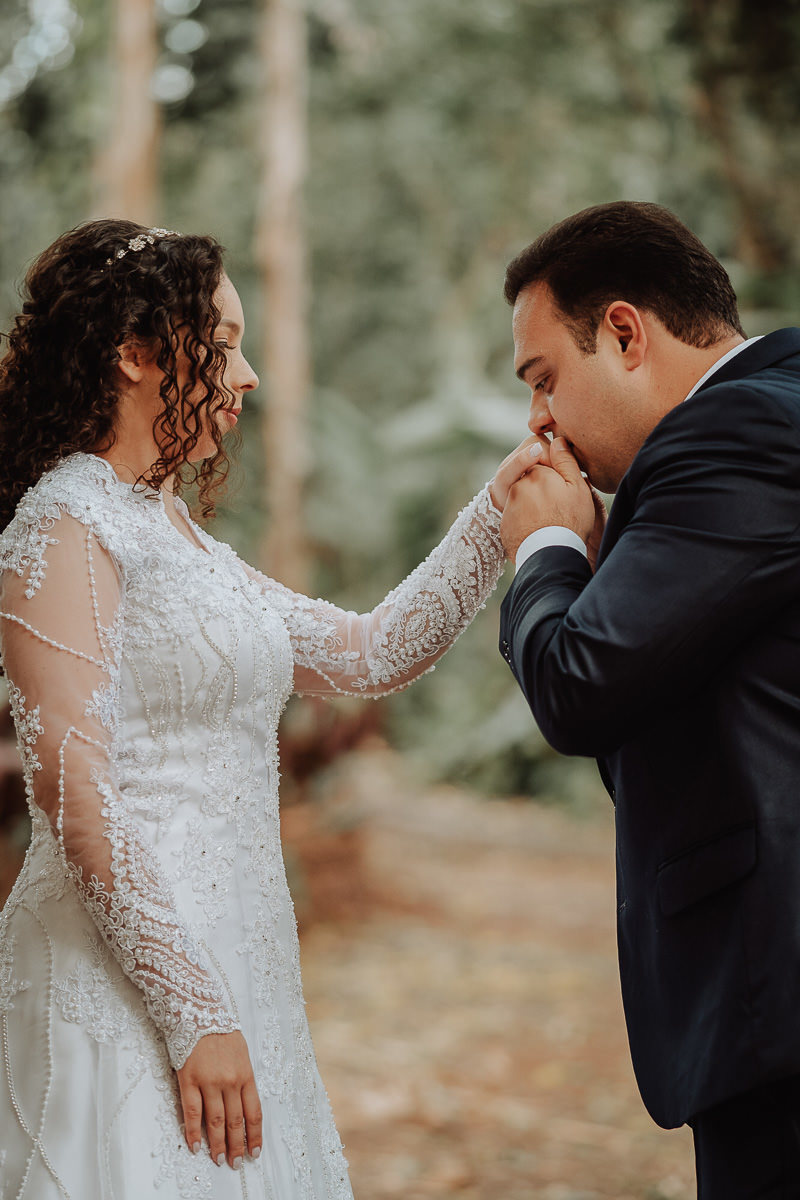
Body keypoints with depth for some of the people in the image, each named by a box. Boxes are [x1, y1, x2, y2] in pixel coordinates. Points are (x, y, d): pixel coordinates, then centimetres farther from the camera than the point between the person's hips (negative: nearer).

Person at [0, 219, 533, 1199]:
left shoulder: (178, 538, 17)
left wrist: (498, 511, 14)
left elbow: (372, 654, 21)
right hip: (128, 994, -8)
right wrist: (195, 1016, -20)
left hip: (225, 964, 9)